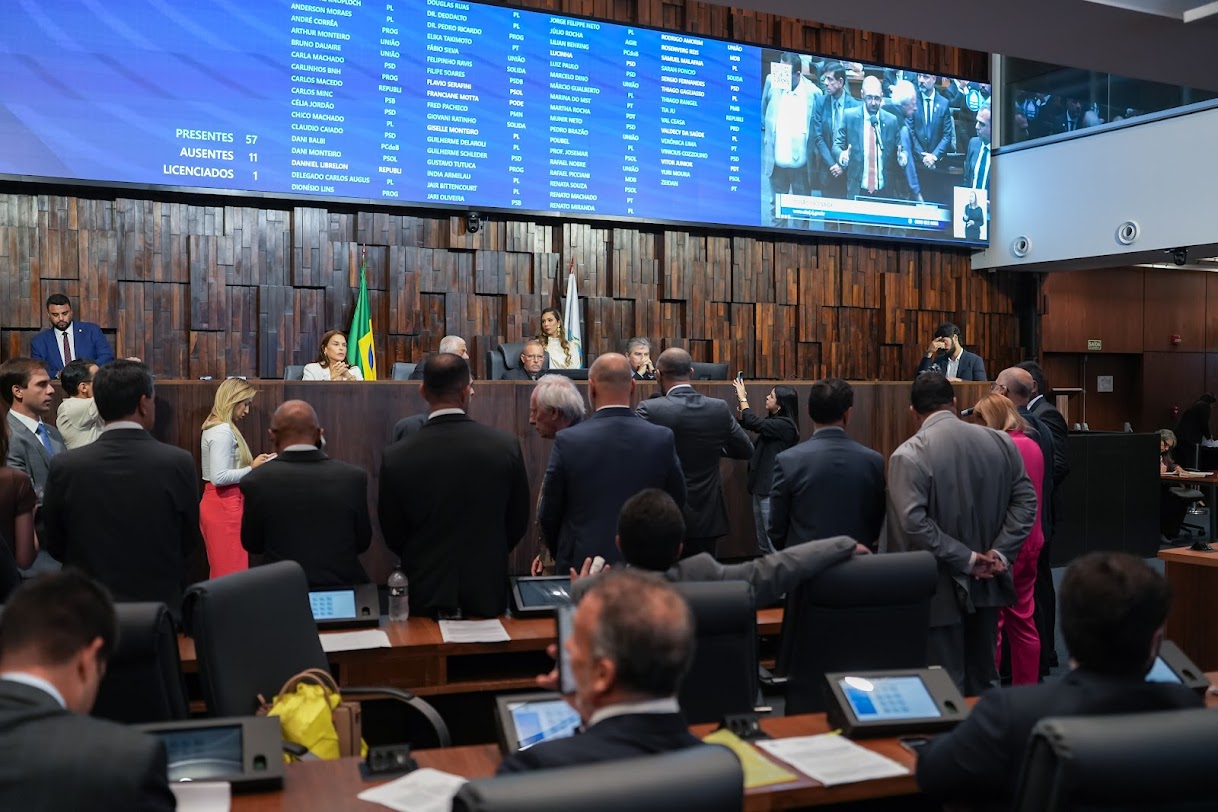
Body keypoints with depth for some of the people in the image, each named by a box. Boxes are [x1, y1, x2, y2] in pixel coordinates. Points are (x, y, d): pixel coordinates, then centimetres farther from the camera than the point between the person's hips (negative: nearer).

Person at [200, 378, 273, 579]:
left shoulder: (217, 428, 15)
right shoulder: (223, 432, -16)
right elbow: (219, 477, -23)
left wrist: (252, 463, 5)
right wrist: (252, 468, -16)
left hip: (219, 504, 10)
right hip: (224, 506, -10)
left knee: (221, 573, 15)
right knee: (232, 574, -6)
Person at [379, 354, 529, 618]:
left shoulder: (396, 457, -13)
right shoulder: (506, 445, -12)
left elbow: (393, 537, -1)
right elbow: (518, 522, 0)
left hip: (424, 597, 0)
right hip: (488, 595, 0)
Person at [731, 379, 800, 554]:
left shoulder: (785, 424, -16)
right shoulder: (773, 421, 12)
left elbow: (753, 423, -25)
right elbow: (743, 422, 18)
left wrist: (743, 397, -13)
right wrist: (740, 400, 1)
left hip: (772, 489, -10)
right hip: (762, 487, 10)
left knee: (774, 542, -6)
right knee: (763, 543, 15)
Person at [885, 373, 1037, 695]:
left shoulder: (908, 455, -16)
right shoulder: (1000, 442, 1)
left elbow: (913, 523, -24)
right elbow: (1026, 500, 1)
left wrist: (964, 559, -16)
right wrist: (1000, 552, -5)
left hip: (941, 590, -5)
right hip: (987, 584, 5)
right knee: (982, 683, 19)